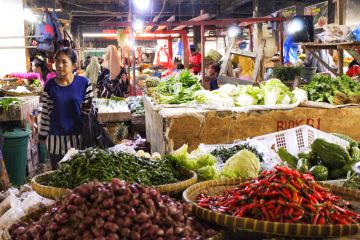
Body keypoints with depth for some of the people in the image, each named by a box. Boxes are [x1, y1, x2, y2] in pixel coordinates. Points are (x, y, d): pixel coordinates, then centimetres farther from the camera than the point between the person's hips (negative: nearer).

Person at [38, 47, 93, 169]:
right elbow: (45, 113, 3)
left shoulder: (84, 83, -6)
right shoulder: (50, 85, -2)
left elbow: (89, 110, -1)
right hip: (56, 138, 1)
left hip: (78, 137, -1)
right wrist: (42, 135, 4)